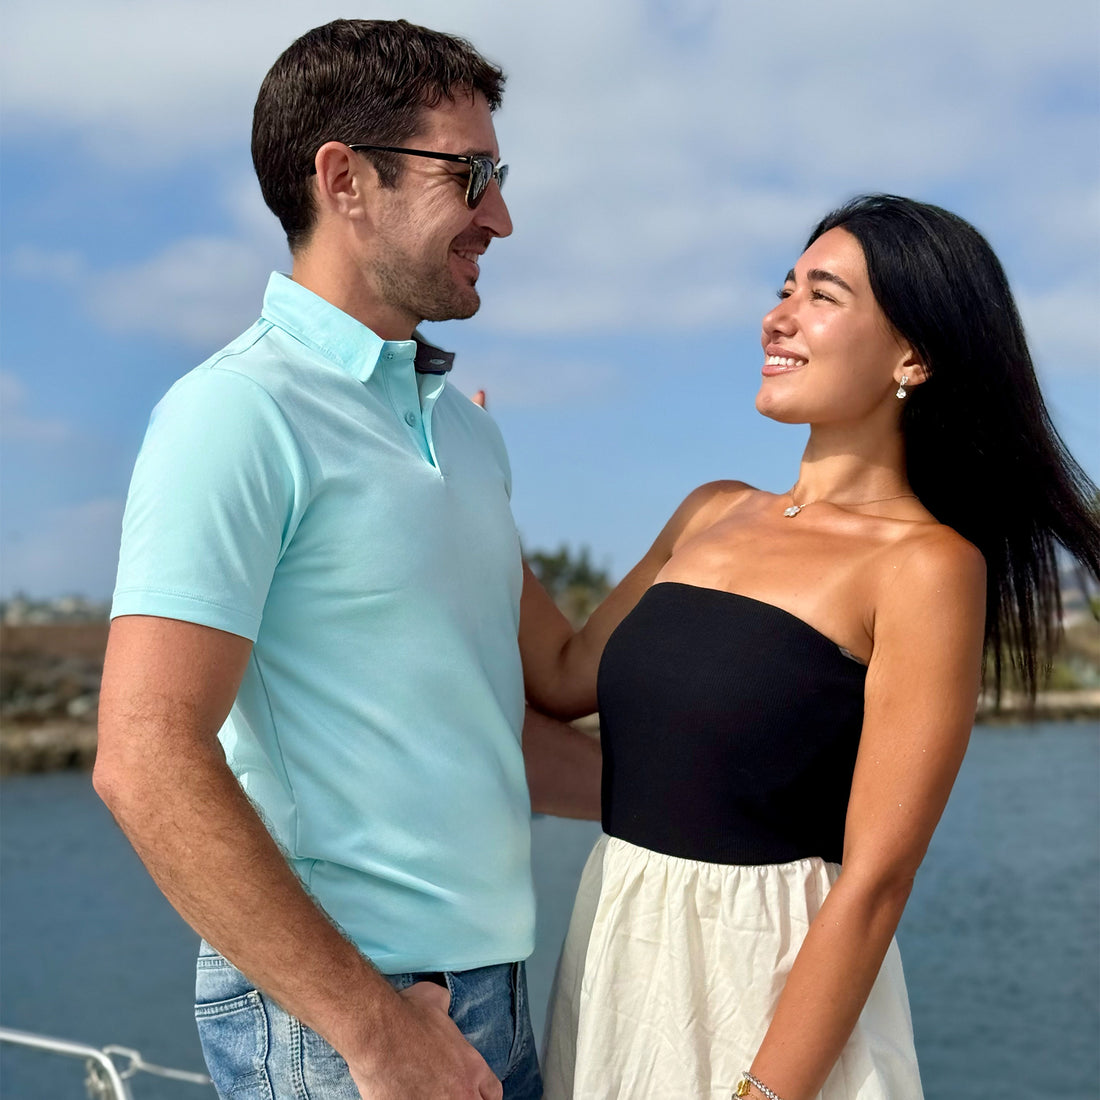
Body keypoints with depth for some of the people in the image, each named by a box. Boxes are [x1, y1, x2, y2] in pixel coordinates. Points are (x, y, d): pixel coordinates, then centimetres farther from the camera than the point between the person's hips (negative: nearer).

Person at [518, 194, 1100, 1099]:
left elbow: (875, 880, -16)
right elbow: (565, 679, 10)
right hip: (613, 956, 7)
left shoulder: (927, 566, -13)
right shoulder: (714, 514, 8)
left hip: (778, 984, -6)